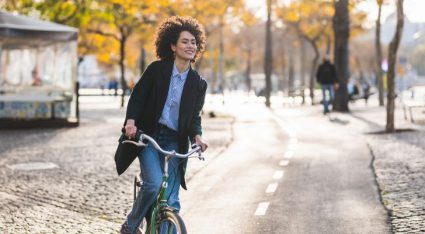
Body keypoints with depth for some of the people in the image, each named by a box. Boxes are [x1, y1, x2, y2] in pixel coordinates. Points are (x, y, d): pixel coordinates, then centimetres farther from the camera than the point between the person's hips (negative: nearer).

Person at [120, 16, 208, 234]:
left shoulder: (198, 83, 7)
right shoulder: (156, 69, -1)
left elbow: (195, 116, 10)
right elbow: (137, 96, -1)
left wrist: (196, 136, -10)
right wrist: (131, 120, -19)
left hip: (175, 142, 3)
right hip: (149, 136, -3)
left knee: (170, 200, -2)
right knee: (154, 184, -23)